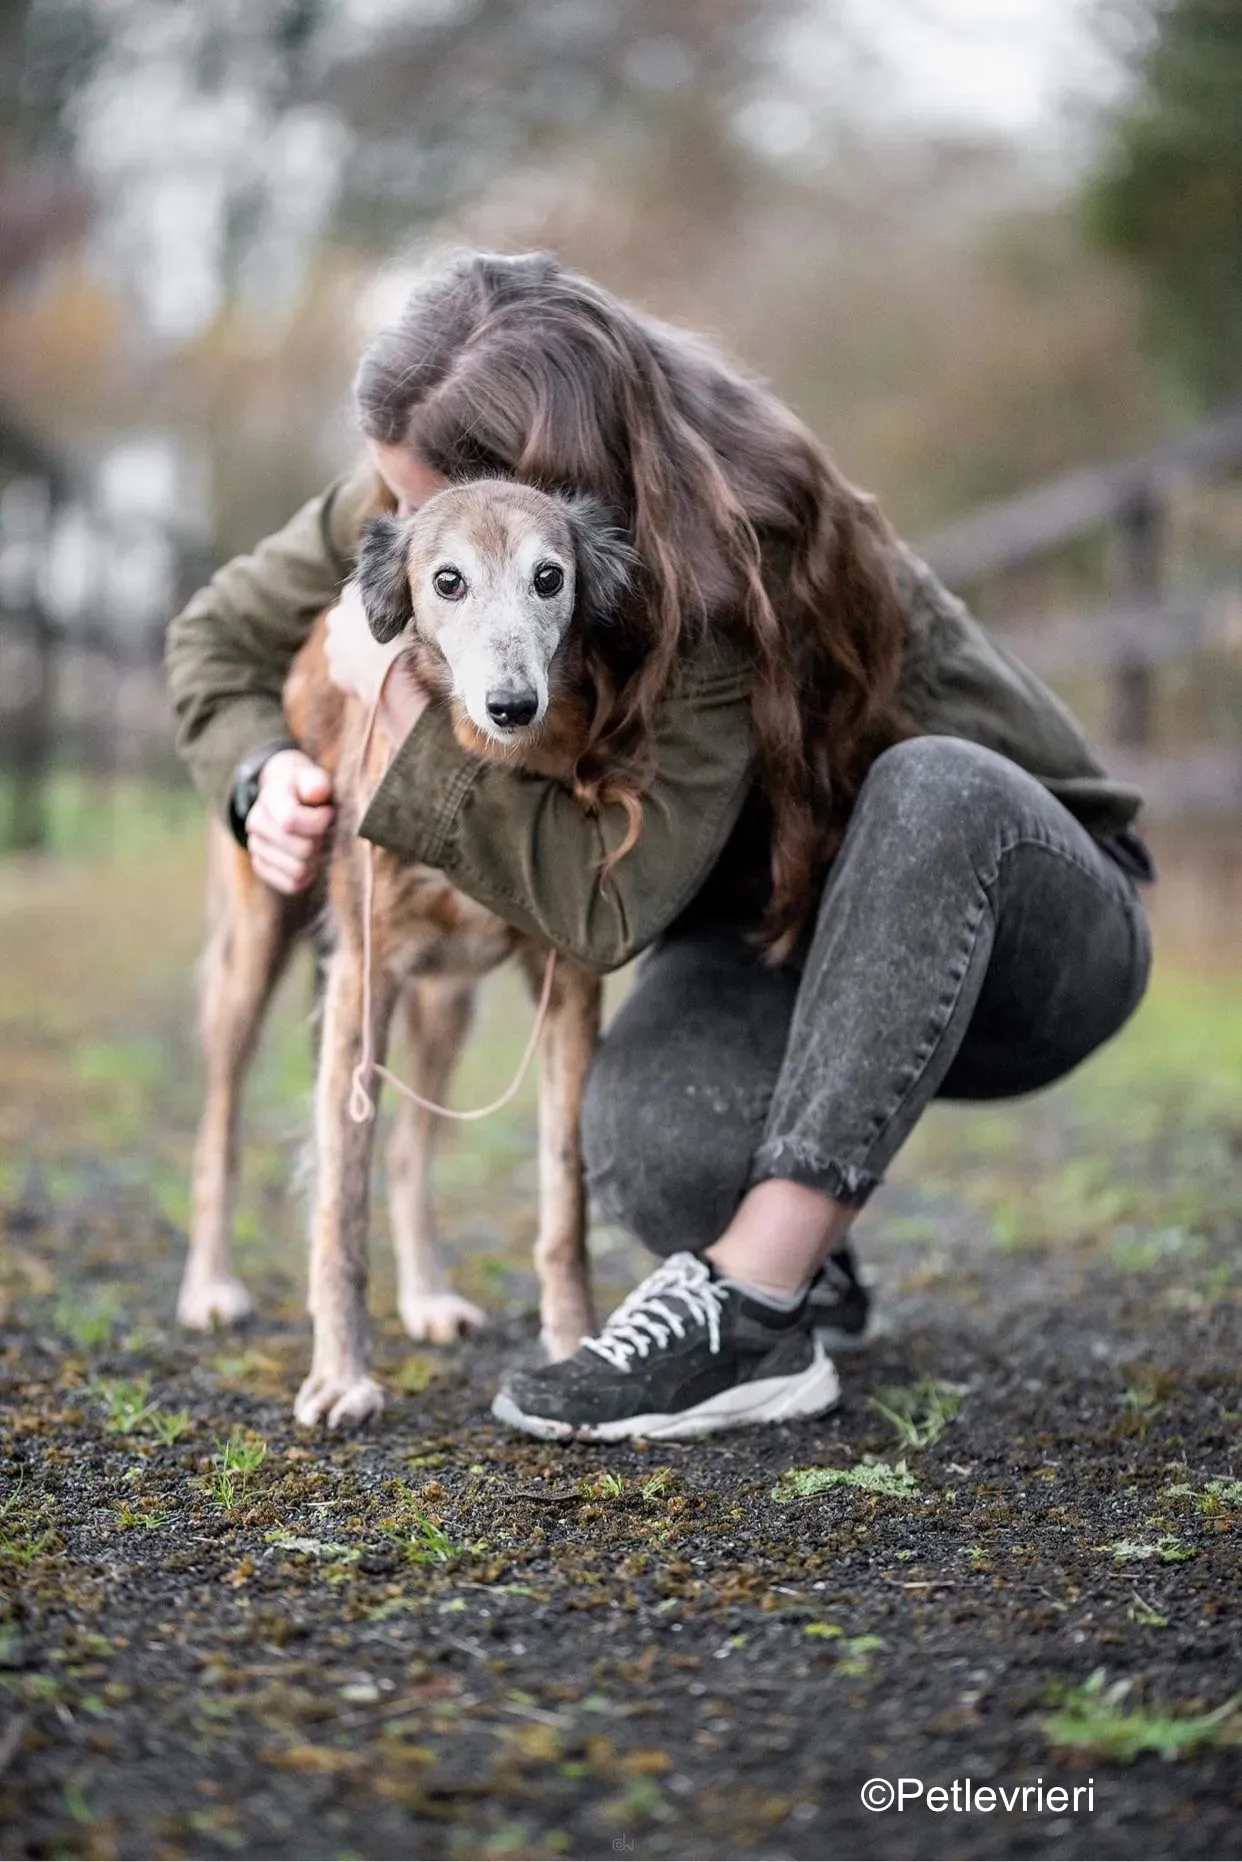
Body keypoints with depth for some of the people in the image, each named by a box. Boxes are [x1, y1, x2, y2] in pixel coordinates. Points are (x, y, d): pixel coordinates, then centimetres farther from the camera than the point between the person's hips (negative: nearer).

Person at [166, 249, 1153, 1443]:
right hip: (781, 919, 4)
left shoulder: (730, 568, -33)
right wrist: (262, 776, -18)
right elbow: (220, 630, 3)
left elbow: (608, 900, -36)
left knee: (936, 790, -42)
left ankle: (750, 1313, -35)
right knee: (650, 1143, -32)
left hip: (1018, 908, -3)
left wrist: (401, 699, -30)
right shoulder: (417, 502, -12)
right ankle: (797, 1254, 5)